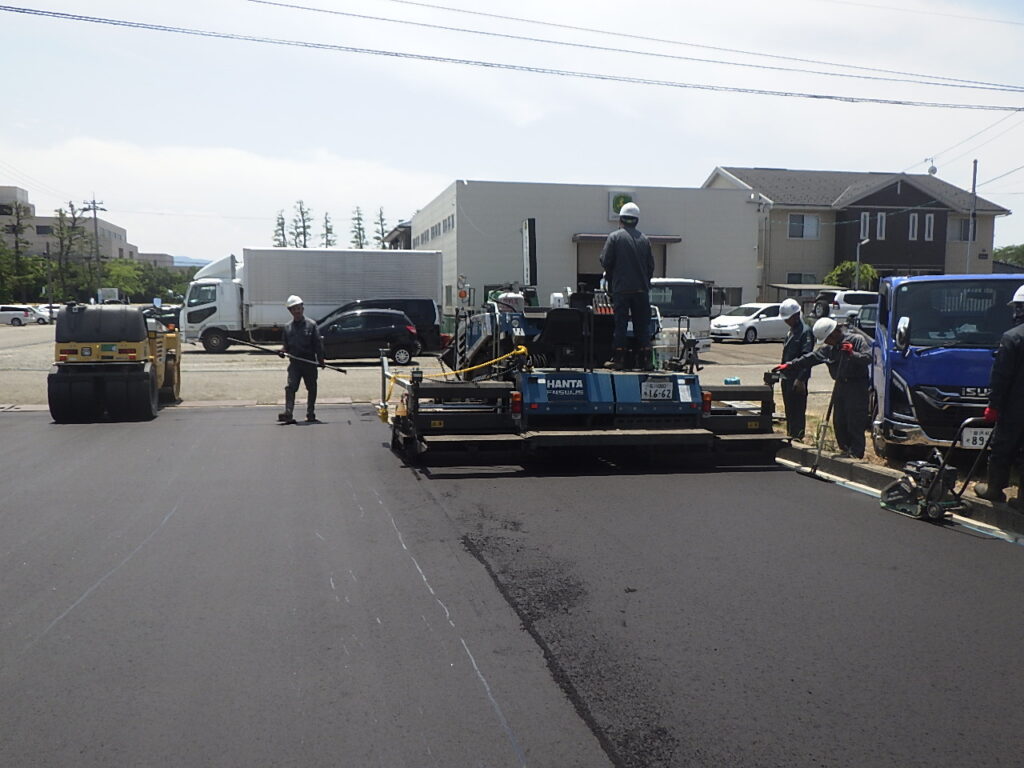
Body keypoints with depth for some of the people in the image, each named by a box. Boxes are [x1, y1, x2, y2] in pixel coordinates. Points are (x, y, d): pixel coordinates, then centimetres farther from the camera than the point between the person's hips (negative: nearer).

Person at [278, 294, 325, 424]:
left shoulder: (311, 325, -1)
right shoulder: (287, 327, 9)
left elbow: (318, 344, -3)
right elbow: (285, 344, 17)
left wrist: (321, 359, -8)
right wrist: (283, 350, -5)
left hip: (309, 362, -2)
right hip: (294, 363, 2)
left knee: (312, 389, 7)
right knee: (290, 387, -11)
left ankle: (311, 414, 18)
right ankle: (288, 414, -17)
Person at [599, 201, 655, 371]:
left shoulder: (614, 237, -5)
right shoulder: (644, 239, 6)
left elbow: (605, 262, -7)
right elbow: (651, 266, 8)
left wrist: (611, 279, 11)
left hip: (621, 289, -3)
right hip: (641, 290, 3)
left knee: (620, 325, 2)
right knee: (642, 325, 8)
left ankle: (618, 359, 3)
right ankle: (646, 360, 6)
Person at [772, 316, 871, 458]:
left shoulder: (857, 339, -8)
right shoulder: (829, 347, 14)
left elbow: (868, 358, -17)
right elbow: (810, 358, 16)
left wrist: (852, 354, -30)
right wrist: (789, 366, 13)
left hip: (857, 386, -8)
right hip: (840, 385, 8)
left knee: (855, 421, -7)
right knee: (838, 420, 10)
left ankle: (856, 452, -1)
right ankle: (845, 449, 21)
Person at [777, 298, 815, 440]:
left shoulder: (806, 331, -13)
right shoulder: (791, 331, 15)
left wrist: (800, 379, -23)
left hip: (797, 379, -9)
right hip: (787, 377, 9)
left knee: (797, 411, -5)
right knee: (789, 411, 15)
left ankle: (797, 437, -1)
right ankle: (790, 435, 23)